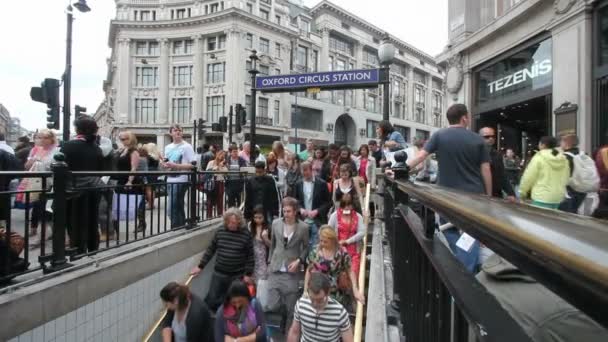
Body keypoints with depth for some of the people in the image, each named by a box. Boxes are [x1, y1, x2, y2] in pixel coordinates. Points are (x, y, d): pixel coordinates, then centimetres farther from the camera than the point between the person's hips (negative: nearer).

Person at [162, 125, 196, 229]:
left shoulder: (187, 146, -7)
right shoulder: (168, 147, 14)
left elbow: (193, 165, -14)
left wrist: (175, 166, -20)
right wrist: (164, 165, 0)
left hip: (180, 181, -7)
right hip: (170, 180, 7)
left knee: (172, 209, -9)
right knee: (178, 208, 15)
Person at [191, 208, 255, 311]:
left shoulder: (246, 234, -12)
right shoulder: (220, 232, -3)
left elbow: (250, 256, -7)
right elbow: (210, 250, 8)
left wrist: (247, 274, -8)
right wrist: (200, 266, 8)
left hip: (237, 276, -2)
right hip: (218, 274, 2)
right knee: (212, 300, 7)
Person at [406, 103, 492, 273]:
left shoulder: (439, 135, -3)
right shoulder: (478, 139, 0)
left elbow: (420, 156, -9)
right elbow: (486, 170, -1)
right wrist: (488, 196, 8)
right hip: (474, 195, 1)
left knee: (450, 230, 17)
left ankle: (464, 265, 20)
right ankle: (469, 271, 14)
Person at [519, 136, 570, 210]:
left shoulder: (539, 158, -11)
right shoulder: (564, 159, 8)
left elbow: (528, 177, -9)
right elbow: (566, 179, 13)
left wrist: (522, 192, 2)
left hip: (542, 197, -6)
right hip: (559, 197, 7)